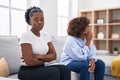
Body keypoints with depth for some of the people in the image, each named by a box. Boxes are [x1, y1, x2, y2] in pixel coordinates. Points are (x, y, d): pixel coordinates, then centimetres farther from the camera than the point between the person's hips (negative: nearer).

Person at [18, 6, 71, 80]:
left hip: (41, 68, 6)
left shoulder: (45, 35, 7)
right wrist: (46, 59, -5)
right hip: (27, 71, -6)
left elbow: (53, 55, 0)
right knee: (54, 71, -30)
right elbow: (29, 61, -20)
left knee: (65, 69, -18)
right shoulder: (25, 36, -13)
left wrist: (40, 56, -17)